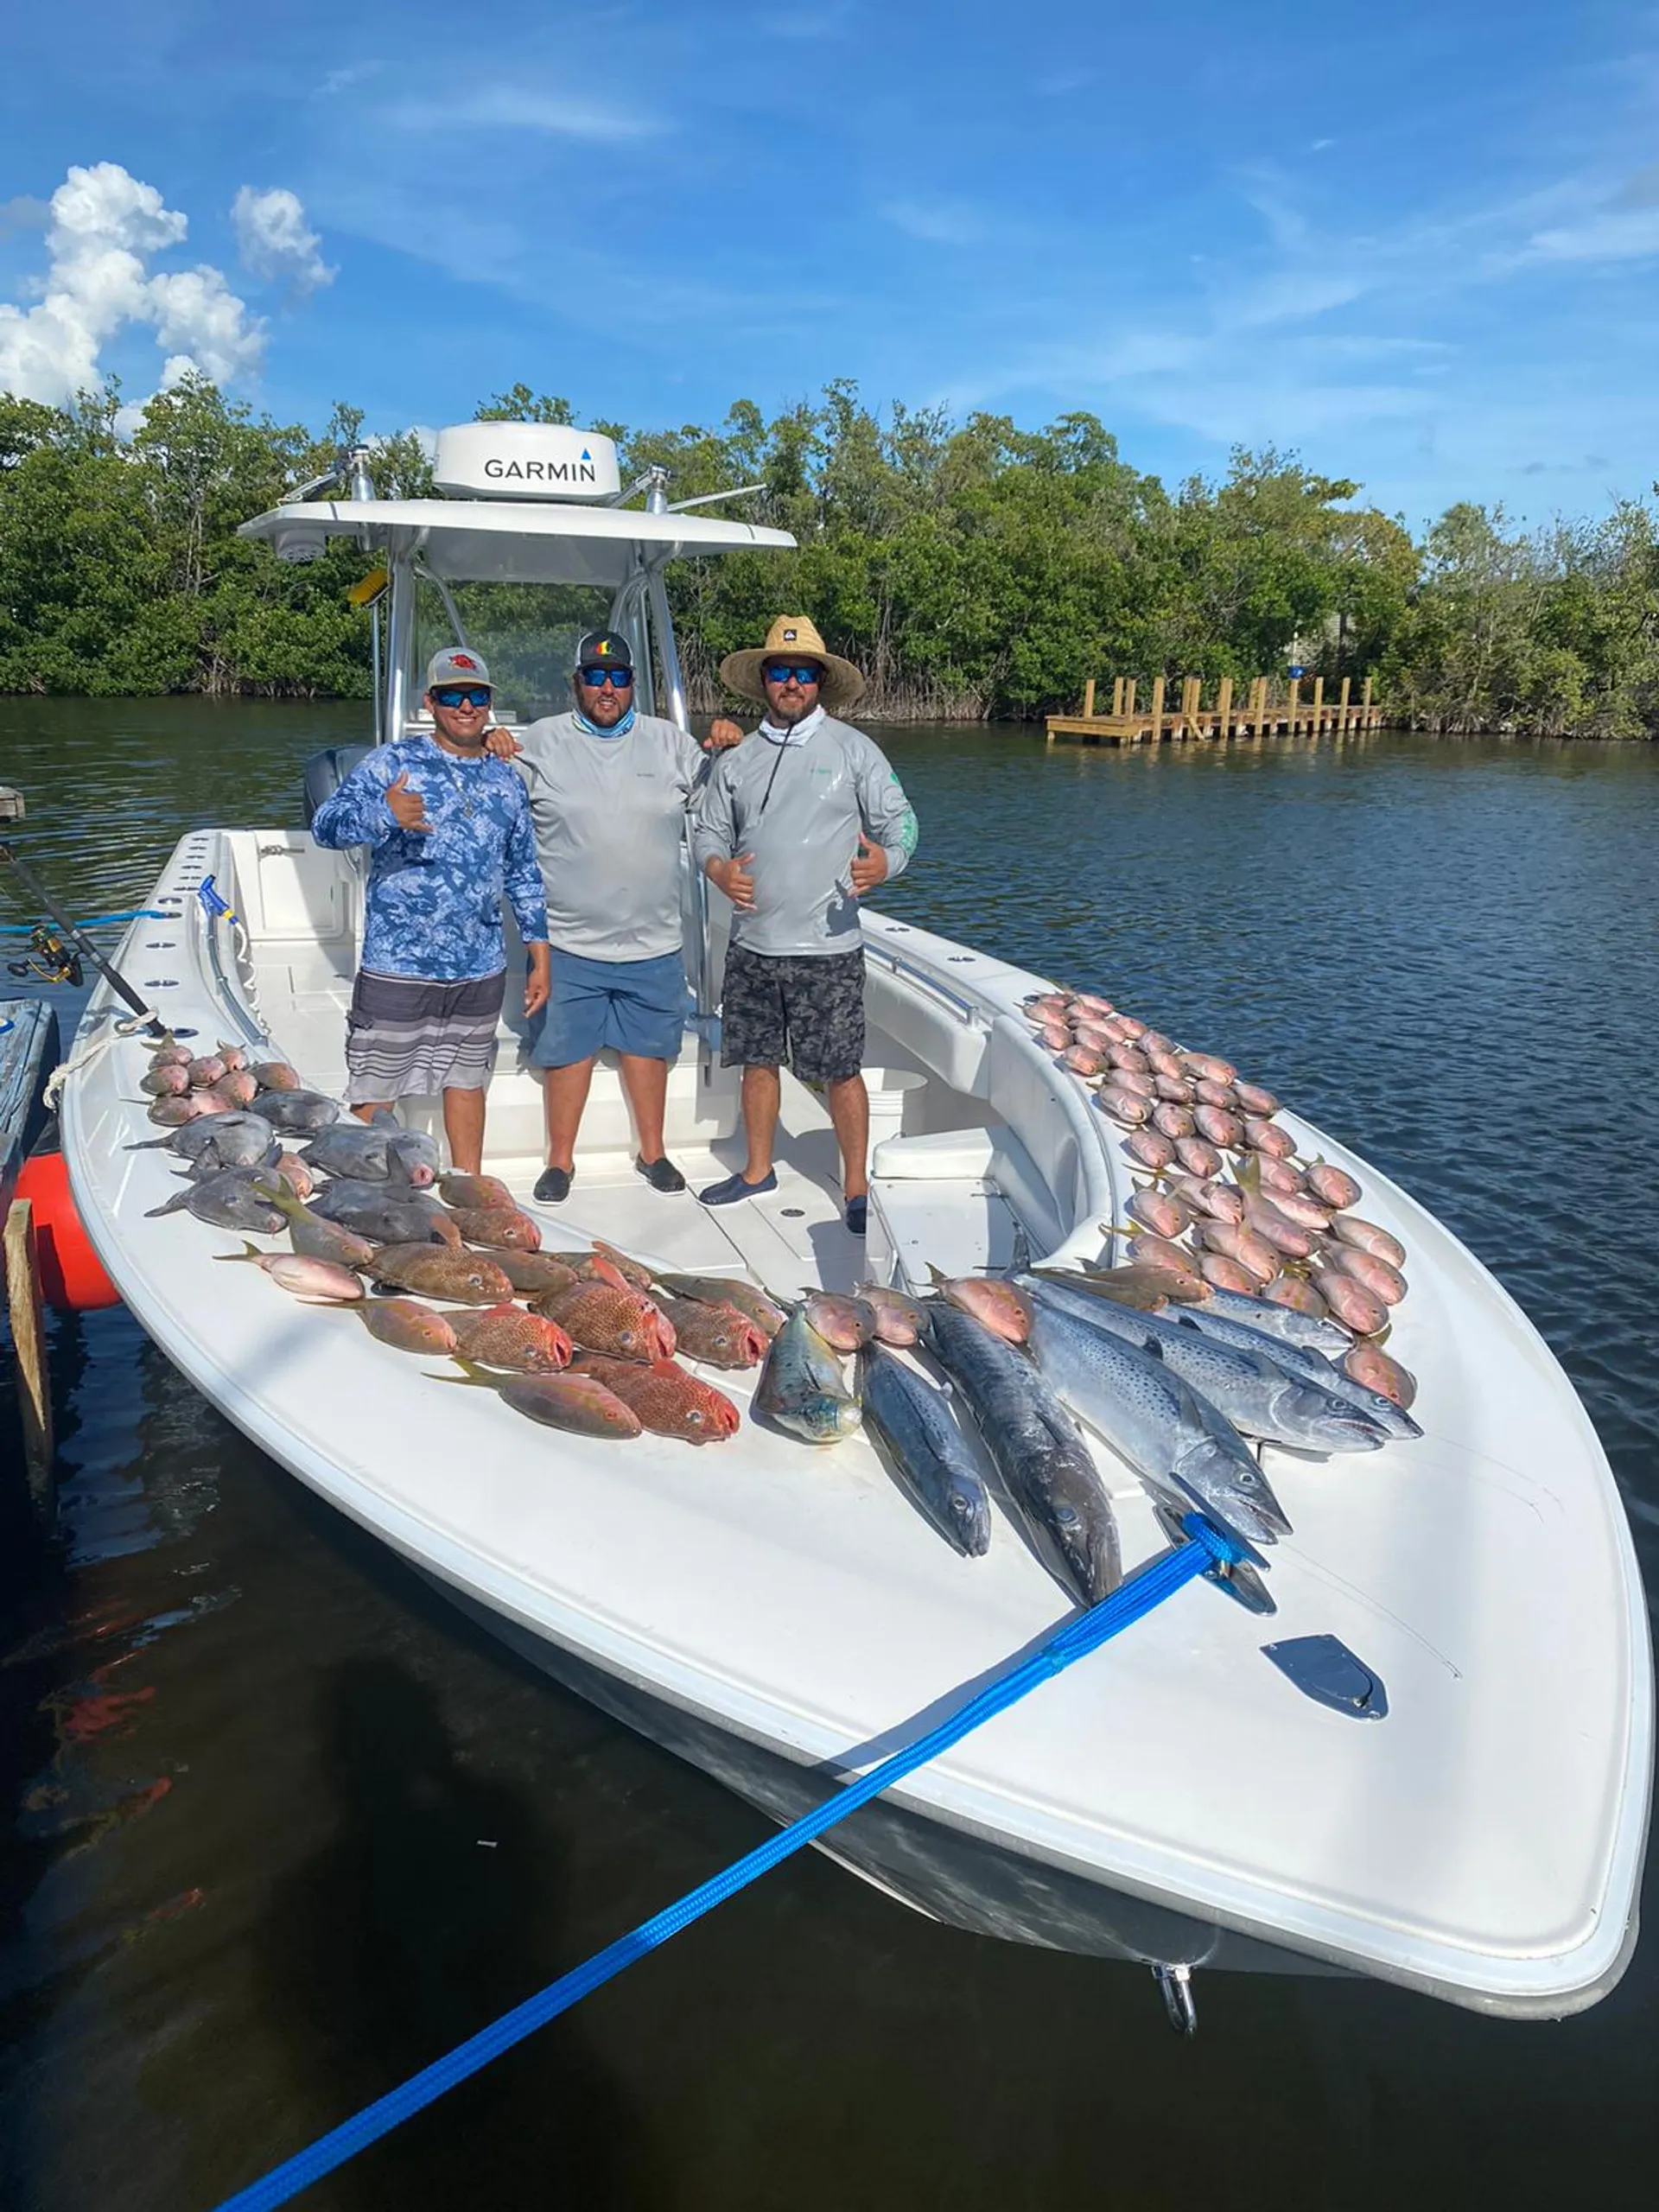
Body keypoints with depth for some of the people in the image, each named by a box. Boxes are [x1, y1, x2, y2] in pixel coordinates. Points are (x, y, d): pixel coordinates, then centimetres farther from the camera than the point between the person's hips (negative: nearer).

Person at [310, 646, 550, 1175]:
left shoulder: (505, 782, 11)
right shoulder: (392, 763, -3)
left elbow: (524, 875, 17)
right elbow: (325, 825, -14)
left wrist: (540, 959, 13)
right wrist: (384, 815, -35)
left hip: (480, 970, 4)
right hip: (396, 967, -4)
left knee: (466, 1080, 15)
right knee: (373, 1092, 0)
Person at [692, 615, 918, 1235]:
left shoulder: (854, 748, 2)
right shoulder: (737, 759, 11)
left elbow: (900, 823, 0)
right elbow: (709, 832, 17)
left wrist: (884, 863, -23)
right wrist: (719, 869, -7)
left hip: (827, 948, -4)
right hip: (752, 944, 4)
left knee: (840, 1070, -2)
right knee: (757, 1061, 13)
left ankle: (856, 1187, 10)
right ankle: (758, 1171, 30)